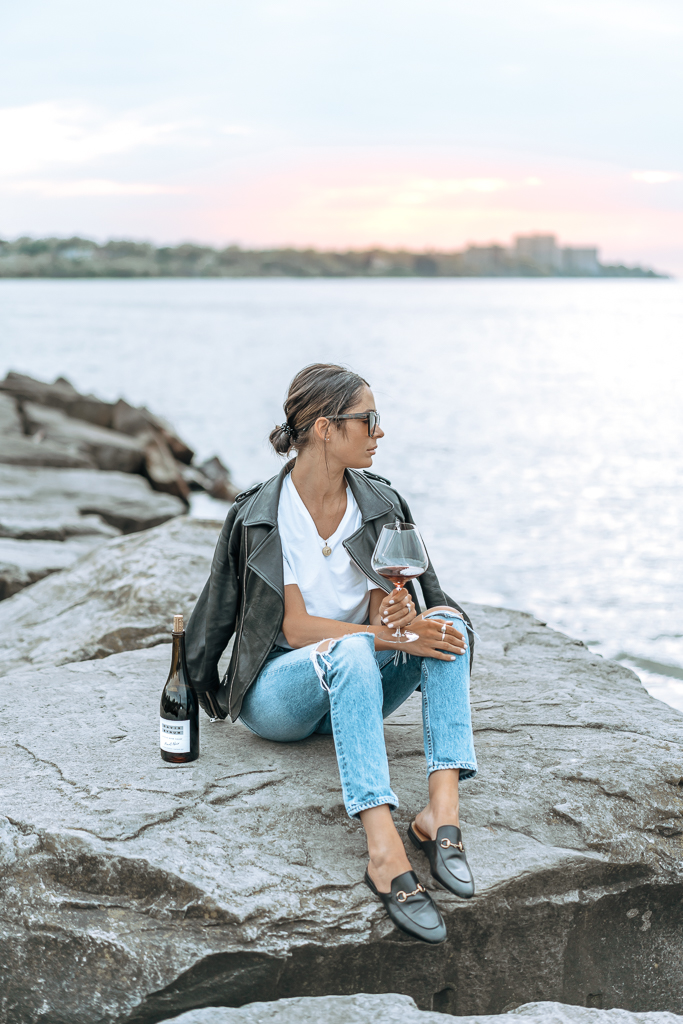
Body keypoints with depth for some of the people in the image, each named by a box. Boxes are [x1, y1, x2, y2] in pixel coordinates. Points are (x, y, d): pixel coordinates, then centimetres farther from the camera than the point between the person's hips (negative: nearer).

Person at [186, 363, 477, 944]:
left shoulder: (379, 504, 1)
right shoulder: (260, 516, -13)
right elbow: (295, 627, -18)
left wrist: (402, 614, -28)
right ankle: (385, 852, -50)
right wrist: (392, 638, -29)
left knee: (447, 622, -22)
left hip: (358, 686, 5)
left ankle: (443, 811, -37)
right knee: (351, 651, -38)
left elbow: (385, 604, -3)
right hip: (279, 692, -5)